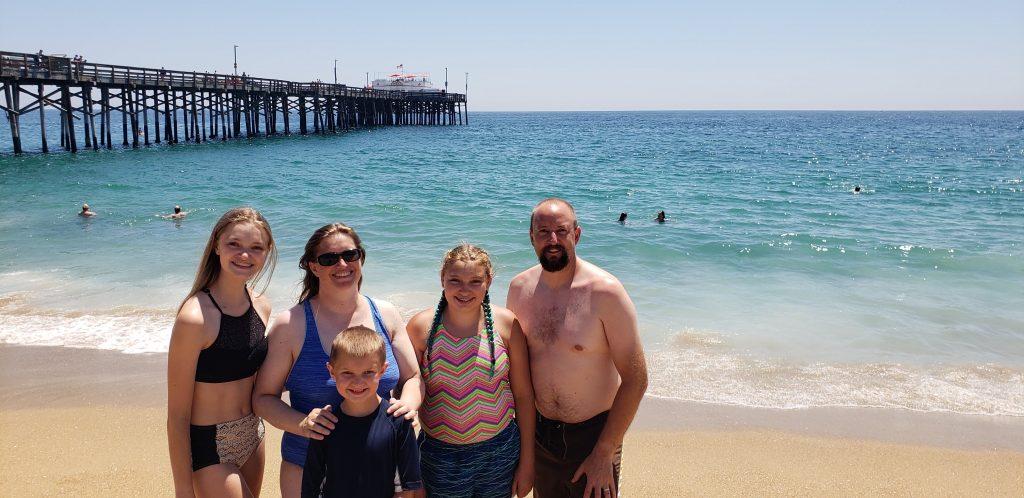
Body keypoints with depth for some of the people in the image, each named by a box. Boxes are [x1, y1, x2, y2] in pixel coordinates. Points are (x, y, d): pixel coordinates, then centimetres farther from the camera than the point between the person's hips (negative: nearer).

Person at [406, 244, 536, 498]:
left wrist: (527, 462, 0)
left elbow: (524, 395, -2)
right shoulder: (421, 327, -9)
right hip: (439, 456, 0)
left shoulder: (506, 323, -8)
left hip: (499, 454, 1)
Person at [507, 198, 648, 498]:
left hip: (594, 435, -4)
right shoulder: (519, 288, -4)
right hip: (539, 432, 4)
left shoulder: (604, 291, -19)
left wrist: (604, 453, -16)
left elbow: (635, 380, -16)